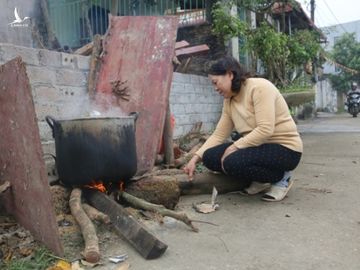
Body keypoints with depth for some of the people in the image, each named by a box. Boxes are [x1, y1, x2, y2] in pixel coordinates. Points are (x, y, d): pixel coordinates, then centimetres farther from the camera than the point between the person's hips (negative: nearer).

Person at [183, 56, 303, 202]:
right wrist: (195, 158, -7)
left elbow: (265, 130, -27)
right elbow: (218, 135, 2)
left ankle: (280, 178, -4)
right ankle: (260, 180, 9)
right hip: (259, 146, 8)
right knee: (210, 157, -7)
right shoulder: (229, 102, 6)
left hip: (285, 148, -8)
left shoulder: (259, 87, -17)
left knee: (233, 161, -30)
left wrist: (235, 146, -25)